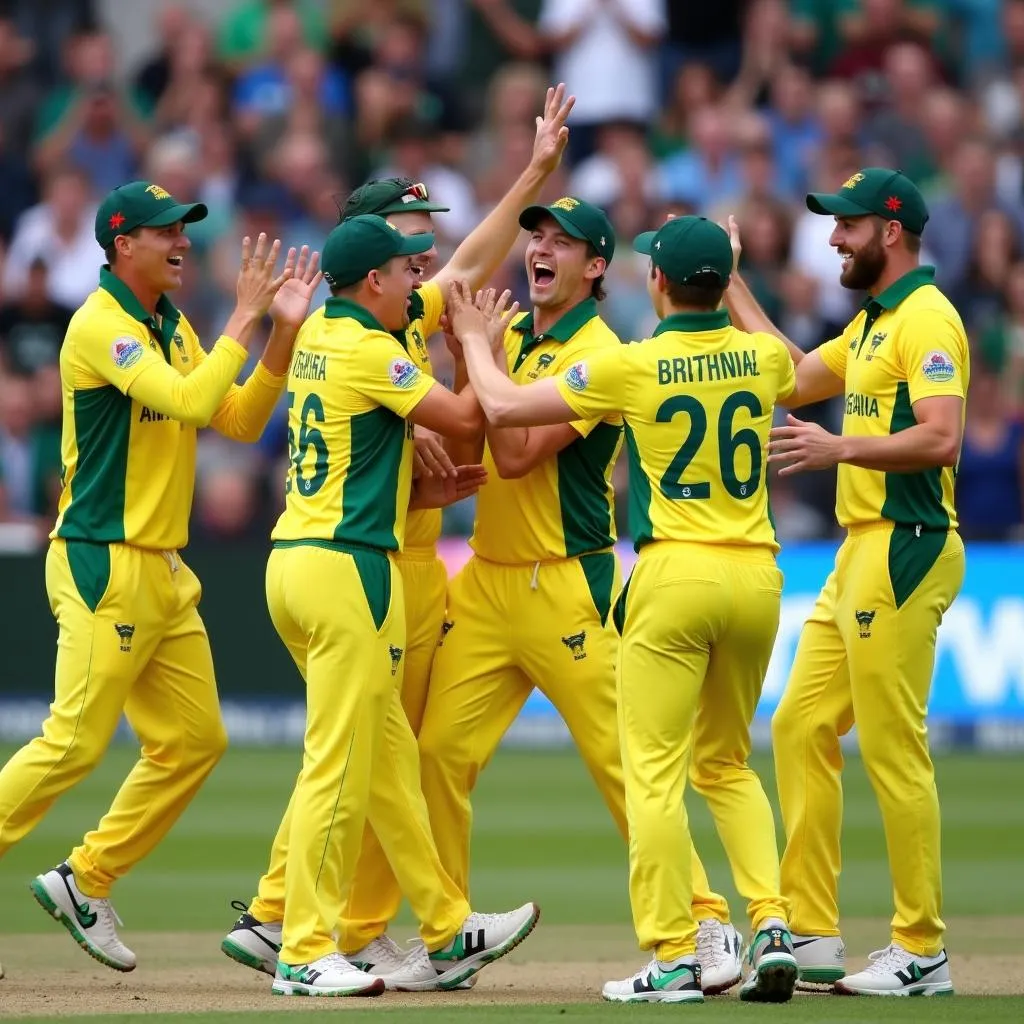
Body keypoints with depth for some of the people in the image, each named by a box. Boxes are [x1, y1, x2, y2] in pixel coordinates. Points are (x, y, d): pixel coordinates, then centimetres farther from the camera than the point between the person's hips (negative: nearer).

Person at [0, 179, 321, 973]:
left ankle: (87, 882, 17)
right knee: (75, 743, -11)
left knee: (194, 741, 8)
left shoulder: (175, 330, 15)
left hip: (166, 573, 9)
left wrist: (283, 335, 1)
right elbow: (190, 401, -26)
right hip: (105, 569, -9)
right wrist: (245, 318, -19)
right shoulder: (101, 325, -13)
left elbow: (239, 422, 11)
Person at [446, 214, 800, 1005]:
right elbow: (801, 376, 32)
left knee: (654, 772, -1)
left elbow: (503, 406, -2)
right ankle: (770, 923, 3)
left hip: (675, 575, -5)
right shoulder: (761, 356, 4)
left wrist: (474, 341, 17)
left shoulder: (629, 366, -8)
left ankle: (674, 956, -6)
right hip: (758, 579, 5)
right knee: (728, 763, 19)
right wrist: (733, 286, 40)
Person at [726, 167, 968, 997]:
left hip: (906, 549, -11)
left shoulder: (926, 317, -12)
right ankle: (812, 935, 15)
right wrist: (732, 288, 23)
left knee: (894, 748, -8)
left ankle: (922, 953, -3)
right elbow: (796, 380, 24)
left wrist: (840, 449, -23)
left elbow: (941, 438, -22)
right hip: (861, 551, 11)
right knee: (802, 727, 11)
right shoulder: (872, 322, 19)